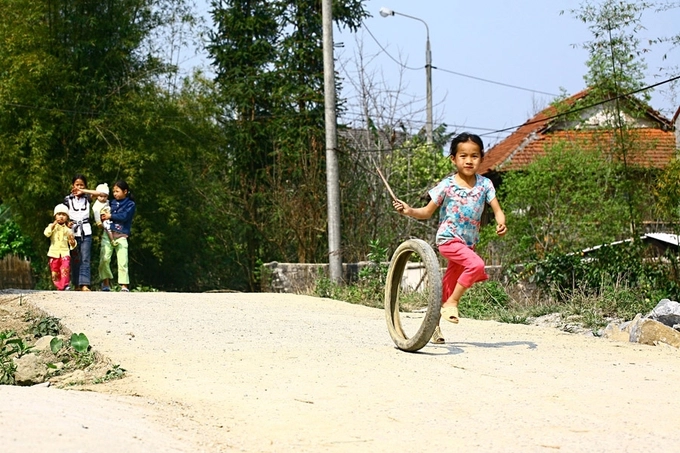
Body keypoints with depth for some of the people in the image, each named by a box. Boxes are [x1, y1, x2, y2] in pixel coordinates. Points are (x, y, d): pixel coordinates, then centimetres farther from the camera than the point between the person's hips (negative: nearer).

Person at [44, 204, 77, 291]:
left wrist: (72, 241, -10)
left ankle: (65, 285, -24)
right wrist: (53, 225, -13)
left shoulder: (68, 230, 10)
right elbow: (47, 233, -13)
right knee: (55, 272, 2)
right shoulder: (52, 226, 9)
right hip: (54, 253, 1)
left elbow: (72, 245, 13)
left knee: (65, 268, -22)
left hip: (65, 253, -1)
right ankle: (58, 286, 13)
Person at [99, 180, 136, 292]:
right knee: (104, 259, -7)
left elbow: (124, 216, -10)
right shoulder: (112, 203, 16)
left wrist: (110, 216, -8)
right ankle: (106, 283, 3)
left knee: (122, 262, -5)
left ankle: (124, 286, 0)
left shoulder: (130, 204, 3)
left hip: (121, 236, -3)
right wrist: (103, 217, -3)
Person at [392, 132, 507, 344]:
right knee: (476, 265, -29)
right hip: (448, 239, -5)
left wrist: (501, 223, -27)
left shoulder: (484, 184, 0)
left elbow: (497, 209, -5)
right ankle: (452, 303, -16)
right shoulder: (447, 185, -8)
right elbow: (427, 212, -3)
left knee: (449, 285, 13)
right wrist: (409, 211, -22)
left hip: (469, 242, 5)